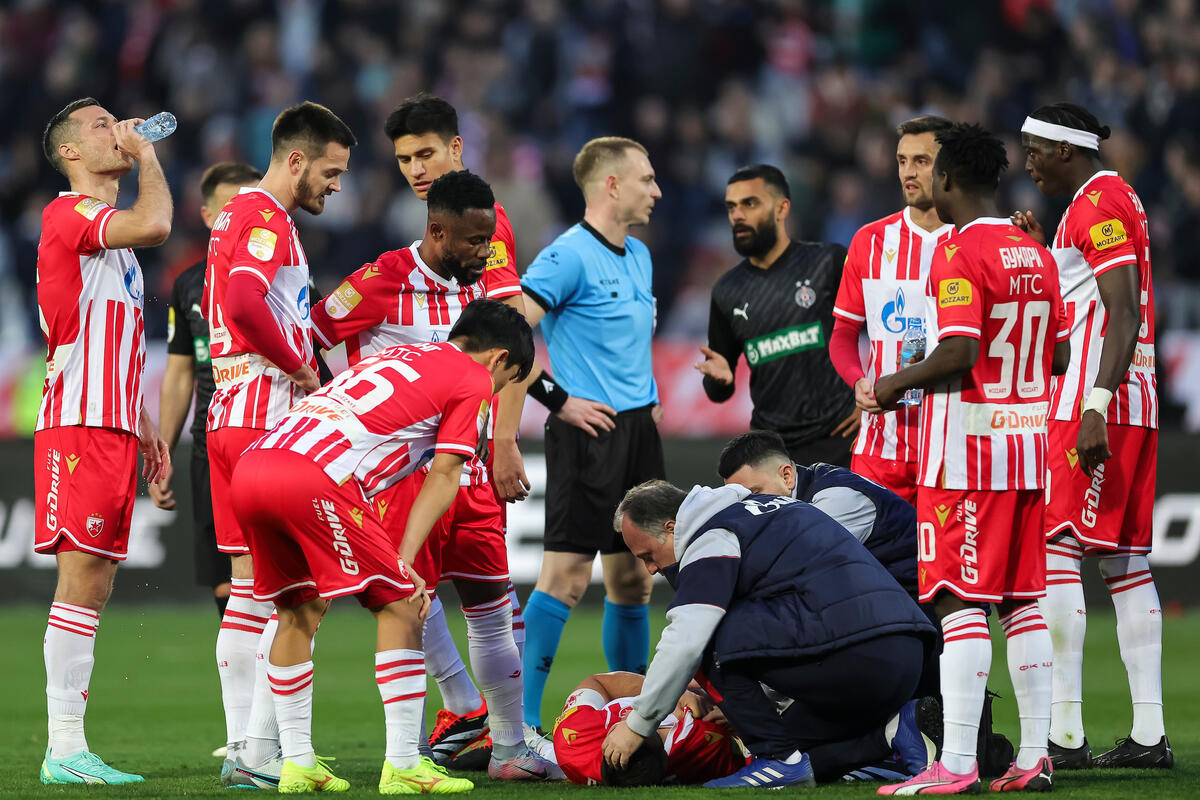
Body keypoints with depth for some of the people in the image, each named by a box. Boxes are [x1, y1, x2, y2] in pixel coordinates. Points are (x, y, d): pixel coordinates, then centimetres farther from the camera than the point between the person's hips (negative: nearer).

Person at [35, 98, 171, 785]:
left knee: (96, 585, 5)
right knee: (82, 579, -12)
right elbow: (154, 224, -24)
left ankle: (70, 746, 5)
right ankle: (64, 747, -13)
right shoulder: (69, 214, -6)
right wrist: (146, 156, -8)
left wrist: (145, 425, 23)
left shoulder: (112, 232, 24)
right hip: (79, 426, -9)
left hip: (115, 429, 9)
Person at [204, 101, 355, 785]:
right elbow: (244, 302, -26)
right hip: (267, 415, -10)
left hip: (232, 415, 10)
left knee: (251, 587, 10)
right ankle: (263, 747, -12)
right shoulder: (267, 218, -10)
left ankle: (242, 744, 10)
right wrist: (301, 367, -13)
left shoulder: (238, 216, 22)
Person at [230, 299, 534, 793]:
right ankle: (403, 766, 1)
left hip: (250, 469, 8)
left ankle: (297, 762, 22)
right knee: (400, 605, 3)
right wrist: (403, 562, 3)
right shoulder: (474, 380, 12)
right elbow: (442, 477, 6)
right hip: (315, 477, -8)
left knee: (300, 612, 21)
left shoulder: (398, 356, 34)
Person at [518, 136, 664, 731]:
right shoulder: (569, 256, -12)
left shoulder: (639, 257, 16)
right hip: (590, 433, -8)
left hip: (638, 430, 8)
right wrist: (558, 398, -17)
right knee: (567, 574, -11)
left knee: (633, 576, 12)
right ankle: (521, 722, -9)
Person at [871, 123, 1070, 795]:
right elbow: (1060, 355, 14)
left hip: (966, 447, -8)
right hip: (1029, 439, 8)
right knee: (1023, 600, 10)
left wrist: (898, 383, -6)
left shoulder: (960, 253, -12)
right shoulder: (1035, 254, 12)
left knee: (961, 603, -8)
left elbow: (959, 354, -20)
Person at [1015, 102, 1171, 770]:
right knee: (1127, 563, 9)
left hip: (1090, 402, -10)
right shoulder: (1118, 200, 20)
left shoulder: (1098, 206, -11)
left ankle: (1065, 734, -14)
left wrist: (1094, 410, -25)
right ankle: (1150, 734, 9)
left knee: (1054, 552, -11)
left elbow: (1123, 316, -20)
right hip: (1138, 408, 10)